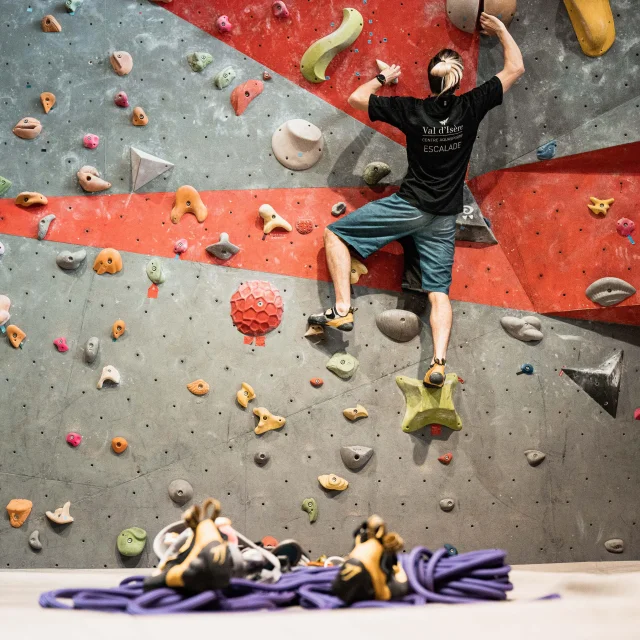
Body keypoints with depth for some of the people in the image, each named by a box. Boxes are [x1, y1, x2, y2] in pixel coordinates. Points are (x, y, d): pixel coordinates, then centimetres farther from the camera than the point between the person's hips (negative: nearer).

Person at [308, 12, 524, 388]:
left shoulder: (411, 111, -9)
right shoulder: (471, 107, -7)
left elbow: (356, 98, 2)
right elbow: (516, 69, 2)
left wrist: (384, 78, 18)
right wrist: (501, 30, 14)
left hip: (409, 206, -2)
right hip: (444, 218, 3)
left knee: (336, 233, 8)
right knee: (439, 292, 4)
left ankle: (343, 310, -4)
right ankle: (439, 363, -13)